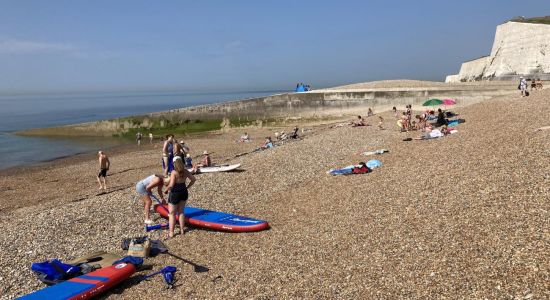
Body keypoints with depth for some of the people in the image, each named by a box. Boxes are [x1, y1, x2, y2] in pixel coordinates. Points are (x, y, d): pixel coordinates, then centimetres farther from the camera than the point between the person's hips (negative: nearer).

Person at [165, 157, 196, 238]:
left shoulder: (174, 172, -20)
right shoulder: (185, 171, -2)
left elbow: (171, 185, -26)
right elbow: (193, 179, 5)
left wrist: (167, 190, -8)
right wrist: (187, 187, 11)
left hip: (175, 194, -6)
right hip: (184, 193, 6)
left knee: (172, 214, 6)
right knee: (181, 211, 20)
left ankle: (171, 233, 10)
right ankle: (182, 230, 25)